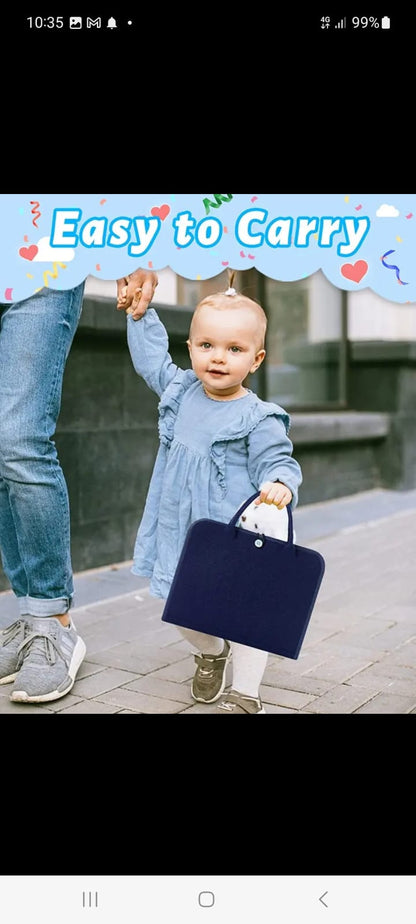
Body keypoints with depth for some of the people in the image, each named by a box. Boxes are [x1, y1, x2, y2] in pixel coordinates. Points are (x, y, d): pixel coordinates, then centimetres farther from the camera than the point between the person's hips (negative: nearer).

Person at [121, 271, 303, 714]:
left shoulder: (258, 419, -16)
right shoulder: (181, 391, 2)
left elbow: (277, 463, -13)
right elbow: (152, 360, 18)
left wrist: (280, 486, -34)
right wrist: (140, 316, 17)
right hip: (180, 533, 6)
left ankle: (245, 694, 16)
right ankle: (210, 654, 45)